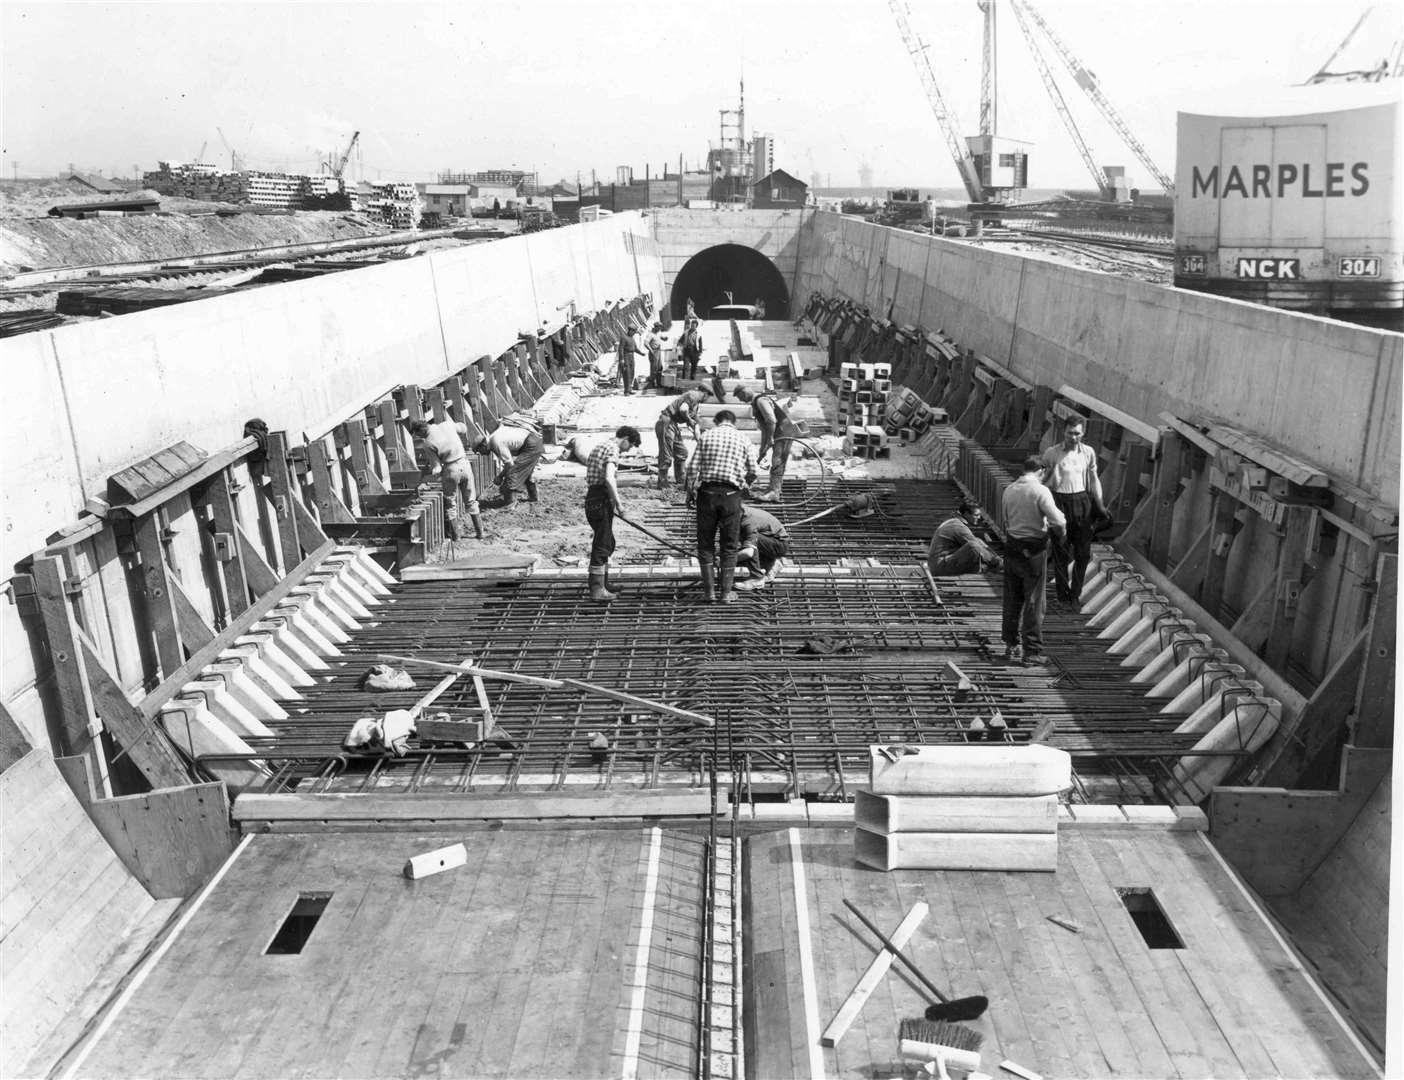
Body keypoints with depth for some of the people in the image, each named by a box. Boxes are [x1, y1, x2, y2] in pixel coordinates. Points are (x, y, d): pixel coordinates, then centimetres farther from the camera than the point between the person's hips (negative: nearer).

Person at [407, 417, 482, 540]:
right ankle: (479, 532, 21)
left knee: (449, 503, 13)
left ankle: (454, 535, 17)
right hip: (464, 464, 5)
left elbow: (437, 467, -13)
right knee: (470, 501, 16)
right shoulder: (447, 424, -2)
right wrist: (463, 444, 35)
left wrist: (424, 480, -2)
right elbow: (463, 429, 18)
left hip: (451, 470, -5)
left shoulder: (428, 443, -15)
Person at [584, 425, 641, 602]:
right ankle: (597, 589, -5)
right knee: (602, 545, -6)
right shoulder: (612, 449, -11)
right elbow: (609, 478, -26)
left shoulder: (600, 447, 20)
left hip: (592, 499, 10)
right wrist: (618, 504, -20)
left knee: (607, 543, 18)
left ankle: (602, 586, 24)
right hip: (602, 501, -10)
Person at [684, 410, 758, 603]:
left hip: (707, 492, 0)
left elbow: (692, 467, -2)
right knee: (730, 545, 9)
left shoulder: (706, 436, 5)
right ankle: (726, 592, 10)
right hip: (731, 494, 0)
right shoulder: (743, 439, 6)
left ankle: (709, 590, 10)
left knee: (705, 543, 11)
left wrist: (691, 490, 9)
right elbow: (752, 473, 7)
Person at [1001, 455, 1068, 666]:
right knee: (1033, 601, 3)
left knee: (1012, 599, 16)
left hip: (1012, 546, 5)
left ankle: (1011, 645, 25)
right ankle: (1031, 651, 7)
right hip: (1033, 550, -5)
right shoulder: (1040, 491, -15)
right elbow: (1058, 522, -17)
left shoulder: (1009, 490, 2)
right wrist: (1060, 530, 3)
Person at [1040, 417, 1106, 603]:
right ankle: (1063, 592, 12)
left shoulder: (1088, 452, 4)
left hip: (1081, 501, 3)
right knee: (1060, 550, 1)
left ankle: (1076, 592, 18)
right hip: (1059, 502, -3)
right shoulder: (1051, 453, -5)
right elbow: (1042, 480, 4)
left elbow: (1094, 479, 13)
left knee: (1083, 551, 5)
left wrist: (1099, 505, 11)